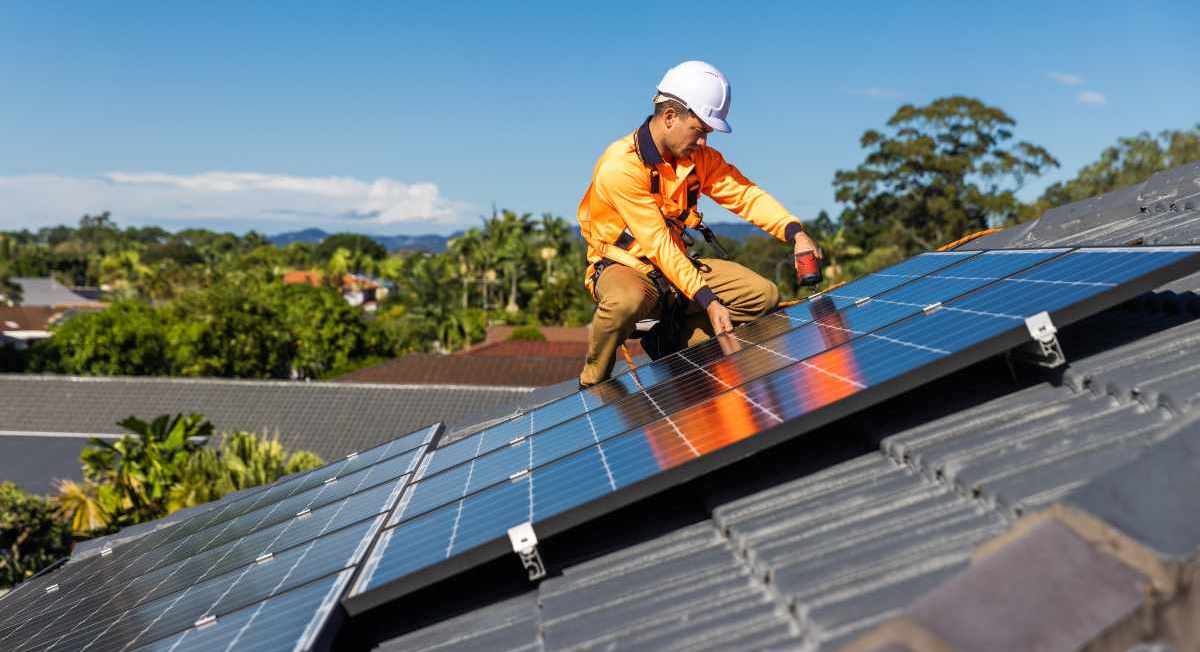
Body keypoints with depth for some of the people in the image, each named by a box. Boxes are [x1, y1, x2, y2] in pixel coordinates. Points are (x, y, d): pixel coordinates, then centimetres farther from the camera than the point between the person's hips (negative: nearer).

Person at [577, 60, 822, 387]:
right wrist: (708, 300, -30)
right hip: (623, 265, -7)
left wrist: (796, 234, -25)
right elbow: (658, 244, -26)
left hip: (675, 263, 7)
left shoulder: (700, 157, 0)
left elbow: (745, 194, -7)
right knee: (627, 301, -43)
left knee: (763, 295, -6)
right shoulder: (620, 167, -23)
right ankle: (593, 383, -15)